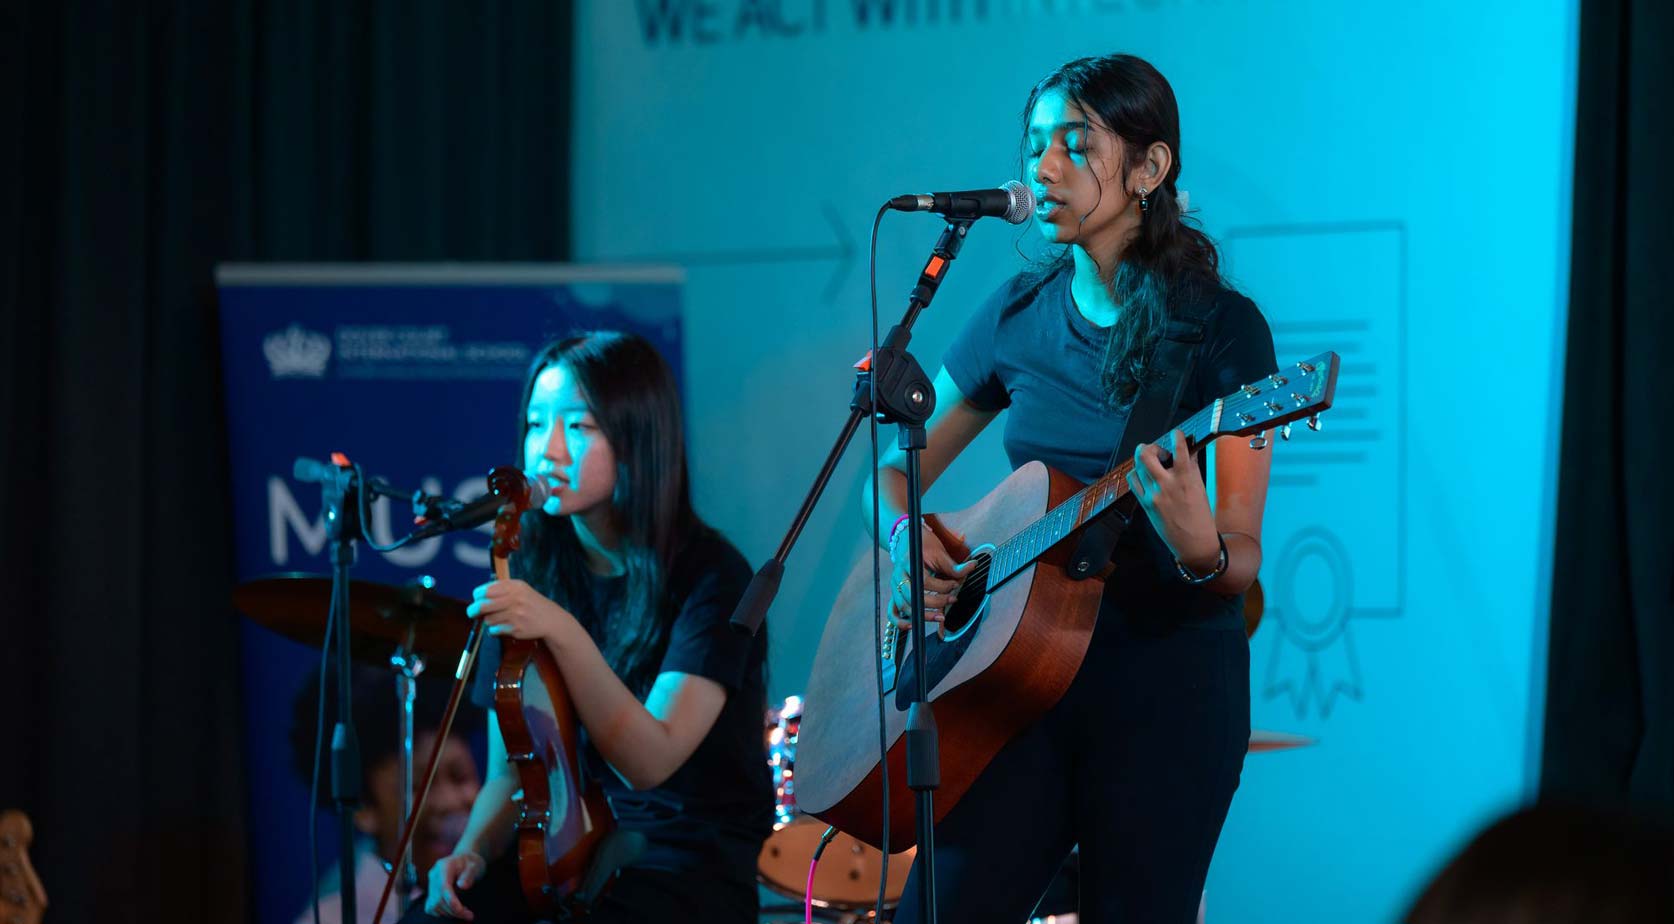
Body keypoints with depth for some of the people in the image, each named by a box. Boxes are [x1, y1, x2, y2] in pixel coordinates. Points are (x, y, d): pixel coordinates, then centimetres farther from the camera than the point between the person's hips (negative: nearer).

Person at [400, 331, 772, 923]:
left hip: (689, 862, -5)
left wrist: (565, 635, -34)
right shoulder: (529, 577, 7)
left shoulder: (710, 577, -10)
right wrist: (472, 852, -10)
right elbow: (510, 770, 10)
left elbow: (648, 761, -22)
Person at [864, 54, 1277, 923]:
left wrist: (1199, 549, -32)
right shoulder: (1020, 312, 6)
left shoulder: (1222, 328, -7)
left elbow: (1242, 562, -9)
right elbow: (896, 469, 16)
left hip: (1168, 685, -4)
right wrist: (905, 540, -6)